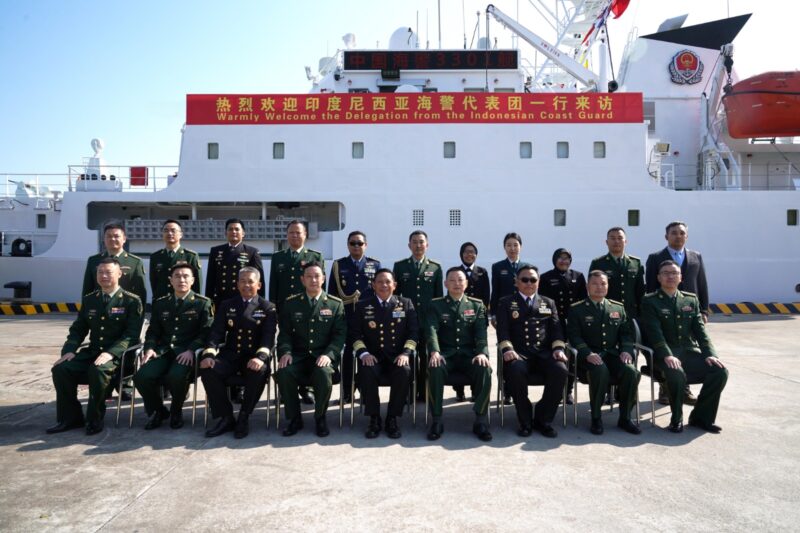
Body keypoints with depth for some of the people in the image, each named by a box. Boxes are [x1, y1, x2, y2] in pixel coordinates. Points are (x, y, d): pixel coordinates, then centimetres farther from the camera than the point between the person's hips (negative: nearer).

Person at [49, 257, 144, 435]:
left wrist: (110, 353, -26)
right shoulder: (89, 300, 13)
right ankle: (70, 417, 1)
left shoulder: (132, 301, -5)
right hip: (92, 352, 6)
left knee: (98, 370, -35)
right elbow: (77, 329, 14)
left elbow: (132, 335, -11)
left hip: (118, 354, -6)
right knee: (60, 369, -18)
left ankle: (94, 419, -13)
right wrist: (69, 350, -6)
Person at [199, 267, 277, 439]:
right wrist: (209, 354, -17)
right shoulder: (226, 306, 13)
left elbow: (268, 337, -8)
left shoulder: (268, 308, 5)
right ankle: (225, 418, -10)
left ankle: (244, 418, -13)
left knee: (260, 372, -36)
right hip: (230, 355, 3)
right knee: (207, 370, -27)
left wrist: (260, 357, -28)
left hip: (254, 356, -2)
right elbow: (216, 333, 3)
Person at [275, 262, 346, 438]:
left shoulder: (336, 304, 5)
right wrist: (285, 352, -12)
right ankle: (295, 418, -6)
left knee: (324, 374, -34)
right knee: (283, 373, -29)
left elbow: (340, 335, 0)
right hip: (298, 355, 2)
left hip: (323, 356, -2)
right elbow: (285, 333, 8)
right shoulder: (290, 303, 11)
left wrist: (329, 354, -17)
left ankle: (320, 417, -5)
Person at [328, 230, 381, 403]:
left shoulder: (375, 265, 8)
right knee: (347, 355, 5)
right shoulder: (338, 265, 8)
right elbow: (333, 292, 6)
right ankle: (347, 393, 14)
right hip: (345, 317, 0)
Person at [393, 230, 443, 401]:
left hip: (428, 321, 0)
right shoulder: (399, 266, 7)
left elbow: (439, 296, 8)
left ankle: (424, 393, 15)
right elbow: (395, 293, 8)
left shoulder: (435, 268, 8)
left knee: (427, 358, 4)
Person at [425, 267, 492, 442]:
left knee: (484, 369, -31)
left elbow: (481, 332, 0)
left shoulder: (477, 305, 12)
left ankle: (481, 421, -16)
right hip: (445, 353, -1)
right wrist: (434, 352, -26)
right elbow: (432, 330, -6)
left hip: (469, 354, 1)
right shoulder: (435, 305, 9)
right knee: (435, 369, -34)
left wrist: (482, 353, -19)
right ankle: (436, 421, -20)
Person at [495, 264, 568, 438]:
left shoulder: (549, 303, 23)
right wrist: (507, 349, -16)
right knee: (516, 371, -36)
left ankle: (543, 420, -9)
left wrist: (558, 348, -6)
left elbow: (556, 330, 14)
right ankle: (525, 422, -14)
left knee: (560, 370, -29)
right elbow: (502, 330, 2)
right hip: (518, 353, -2)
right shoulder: (506, 303, 14)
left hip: (544, 353, 3)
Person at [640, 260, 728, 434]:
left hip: (689, 351, 5)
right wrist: (667, 355, -26)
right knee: (676, 373, -35)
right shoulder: (650, 301, 0)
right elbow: (655, 332, -12)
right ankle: (676, 419, -9)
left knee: (720, 371, -19)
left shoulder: (691, 299, 15)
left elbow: (700, 329, 7)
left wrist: (710, 353, -9)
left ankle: (701, 417, -1)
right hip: (664, 355, -5)